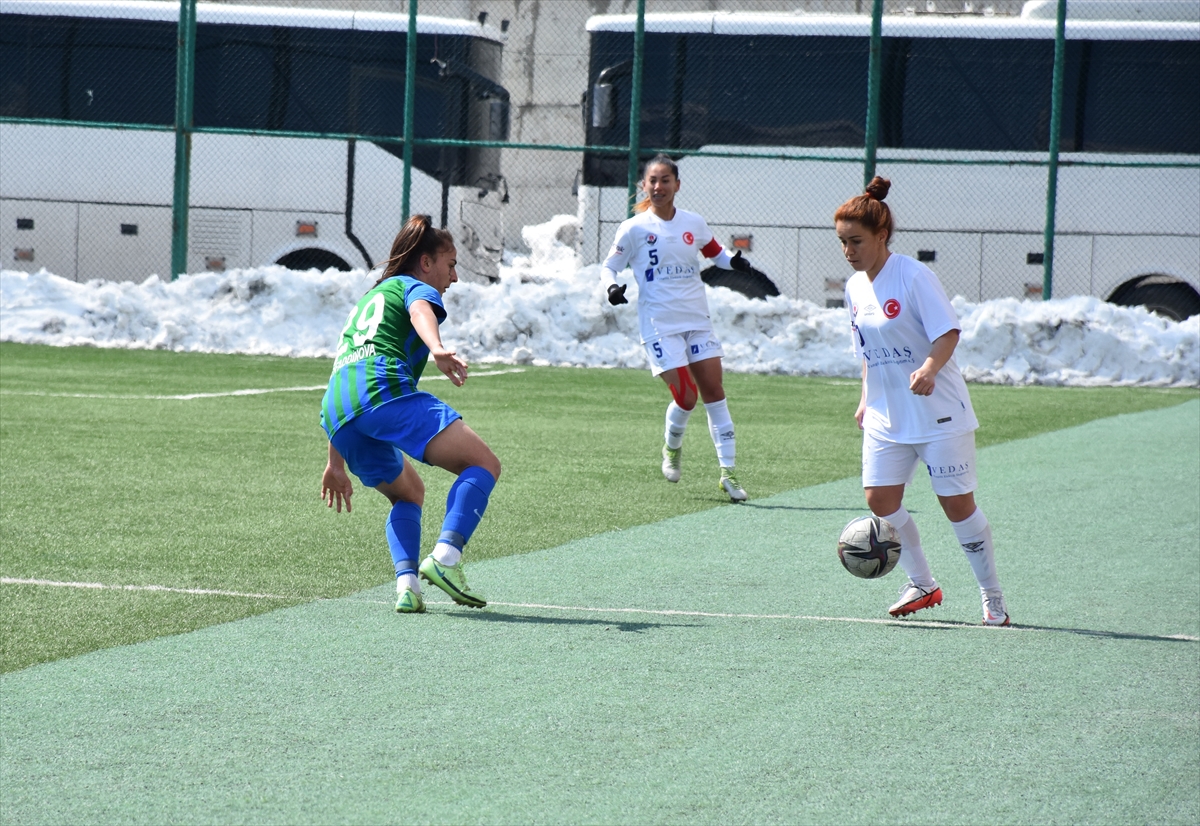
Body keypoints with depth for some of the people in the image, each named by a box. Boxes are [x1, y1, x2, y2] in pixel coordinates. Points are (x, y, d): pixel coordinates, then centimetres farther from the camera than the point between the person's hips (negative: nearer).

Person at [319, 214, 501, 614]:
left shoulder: (369, 297, 39)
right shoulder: (415, 287, 17)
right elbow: (420, 311, -11)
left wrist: (336, 464, 44)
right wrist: (438, 349, -34)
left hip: (334, 408, 8)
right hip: (384, 389, -8)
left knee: (409, 492, 27)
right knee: (483, 464, -6)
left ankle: (407, 583, 3)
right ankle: (445, 557, -27)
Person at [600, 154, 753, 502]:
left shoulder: (694, 224, 6)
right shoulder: (635, 229, -4)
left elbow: (714, 251, 22)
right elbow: (608, 266, 2)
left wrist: (733, 261, 1)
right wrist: (612, 287, -19)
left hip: (697, 320, 4)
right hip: (660, 325, -4)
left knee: (714, 391, -1)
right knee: (686, 396, -12)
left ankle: (728, 472, 4)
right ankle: (672, 447, 20)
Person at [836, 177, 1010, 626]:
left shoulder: (914, 276, -15)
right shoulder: (855, 287, 7)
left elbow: (948, 332, -20)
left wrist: (929, 368, -36)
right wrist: (866, 400, 12)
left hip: (938, 413, -7)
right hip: (887, 416, 7)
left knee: (957, 504, -5)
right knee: (880, 500, -1)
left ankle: (992, 597, 8)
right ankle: (921, 585, 18)